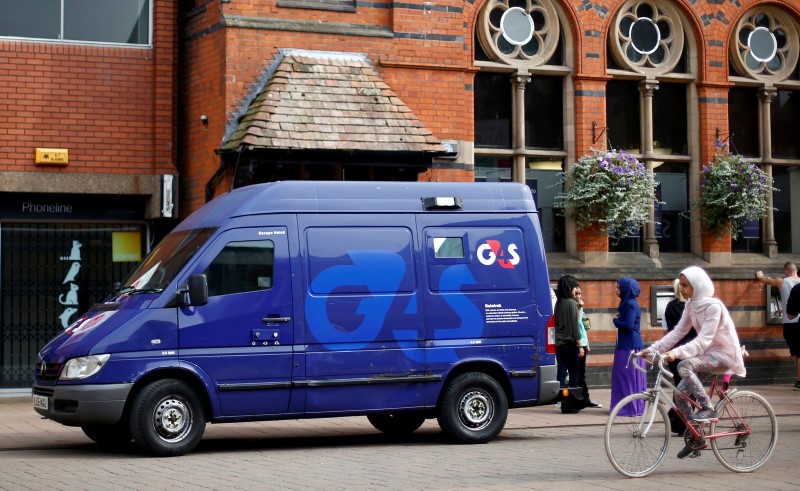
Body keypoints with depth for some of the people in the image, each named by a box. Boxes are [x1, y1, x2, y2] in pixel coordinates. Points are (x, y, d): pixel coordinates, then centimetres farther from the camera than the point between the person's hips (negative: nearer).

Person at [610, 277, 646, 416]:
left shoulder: (630, 305, -14)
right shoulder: (627, 303, 16)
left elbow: (628, 325, -22)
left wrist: (616, 321, -7)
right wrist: (619, 318, 0)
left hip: (629, 346, -10)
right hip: (627, 344, 10)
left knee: (628, 375, -7)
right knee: (633, 376, 12)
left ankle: (630, 408, -5)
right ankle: (636, 407, 16)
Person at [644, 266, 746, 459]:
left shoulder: (713, 306, -21)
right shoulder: (691, 305, 3)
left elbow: (704, 340, -29)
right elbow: (678, 332, 3)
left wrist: (676, 352, -40)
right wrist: (653, 348, -8)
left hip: (724, 354, -8)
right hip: (707, 352, 8)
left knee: (685, 365, -31)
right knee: (680, 393, -4)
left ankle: (708, 409, -19)